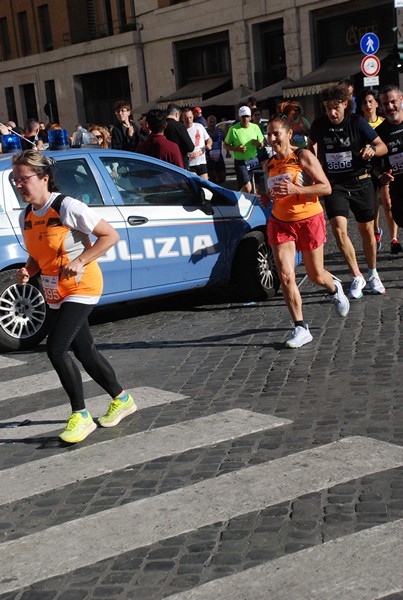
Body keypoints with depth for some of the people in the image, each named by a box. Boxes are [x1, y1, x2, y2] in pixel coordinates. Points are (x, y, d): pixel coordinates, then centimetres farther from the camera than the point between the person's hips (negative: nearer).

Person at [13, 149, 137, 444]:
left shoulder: (67, 207, -18)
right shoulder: (27, 216, 4)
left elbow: (111, 235, -17)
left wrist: (79, 261, -25)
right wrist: (27, 271, -6)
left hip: (81, 287, -8)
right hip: (56, 293, 8)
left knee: (56, 348, -17)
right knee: (84, 351, 15)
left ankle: (81, 416, -4)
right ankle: (122, 400, 35)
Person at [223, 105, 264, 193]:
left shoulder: (255, 127, 5)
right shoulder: (234, 129, -7)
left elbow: (262, 143, 14)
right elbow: (225, 145, -2)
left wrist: (258, 144, -10)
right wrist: (236, 149, -19)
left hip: (254, 161, 5)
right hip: (241, 162, -5)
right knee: (247, 188, -14)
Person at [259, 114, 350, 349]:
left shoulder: (303, 156, -10)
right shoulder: (270, 164, 8)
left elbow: (326, 187, -14)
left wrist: (295, 189, -25)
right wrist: (268, 198, 2)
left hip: (309, 219, -4)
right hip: (280, 222, 4)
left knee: (315, 275, 8)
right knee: (285, 275, -12)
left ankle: (334, 287, 47)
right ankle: (301, 328, -5)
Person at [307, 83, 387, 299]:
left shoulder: (357, 122, -9)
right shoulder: (319, 125, -4)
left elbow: (383, 146, -5)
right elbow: (311, 144, 13)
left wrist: (373, 149, -27)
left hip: (360, 183, 0)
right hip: (334, 185, 0)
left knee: (367, 231, 8)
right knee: (339, 229, -18)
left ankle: (373, 275, 29)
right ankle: (357, 277, -4)